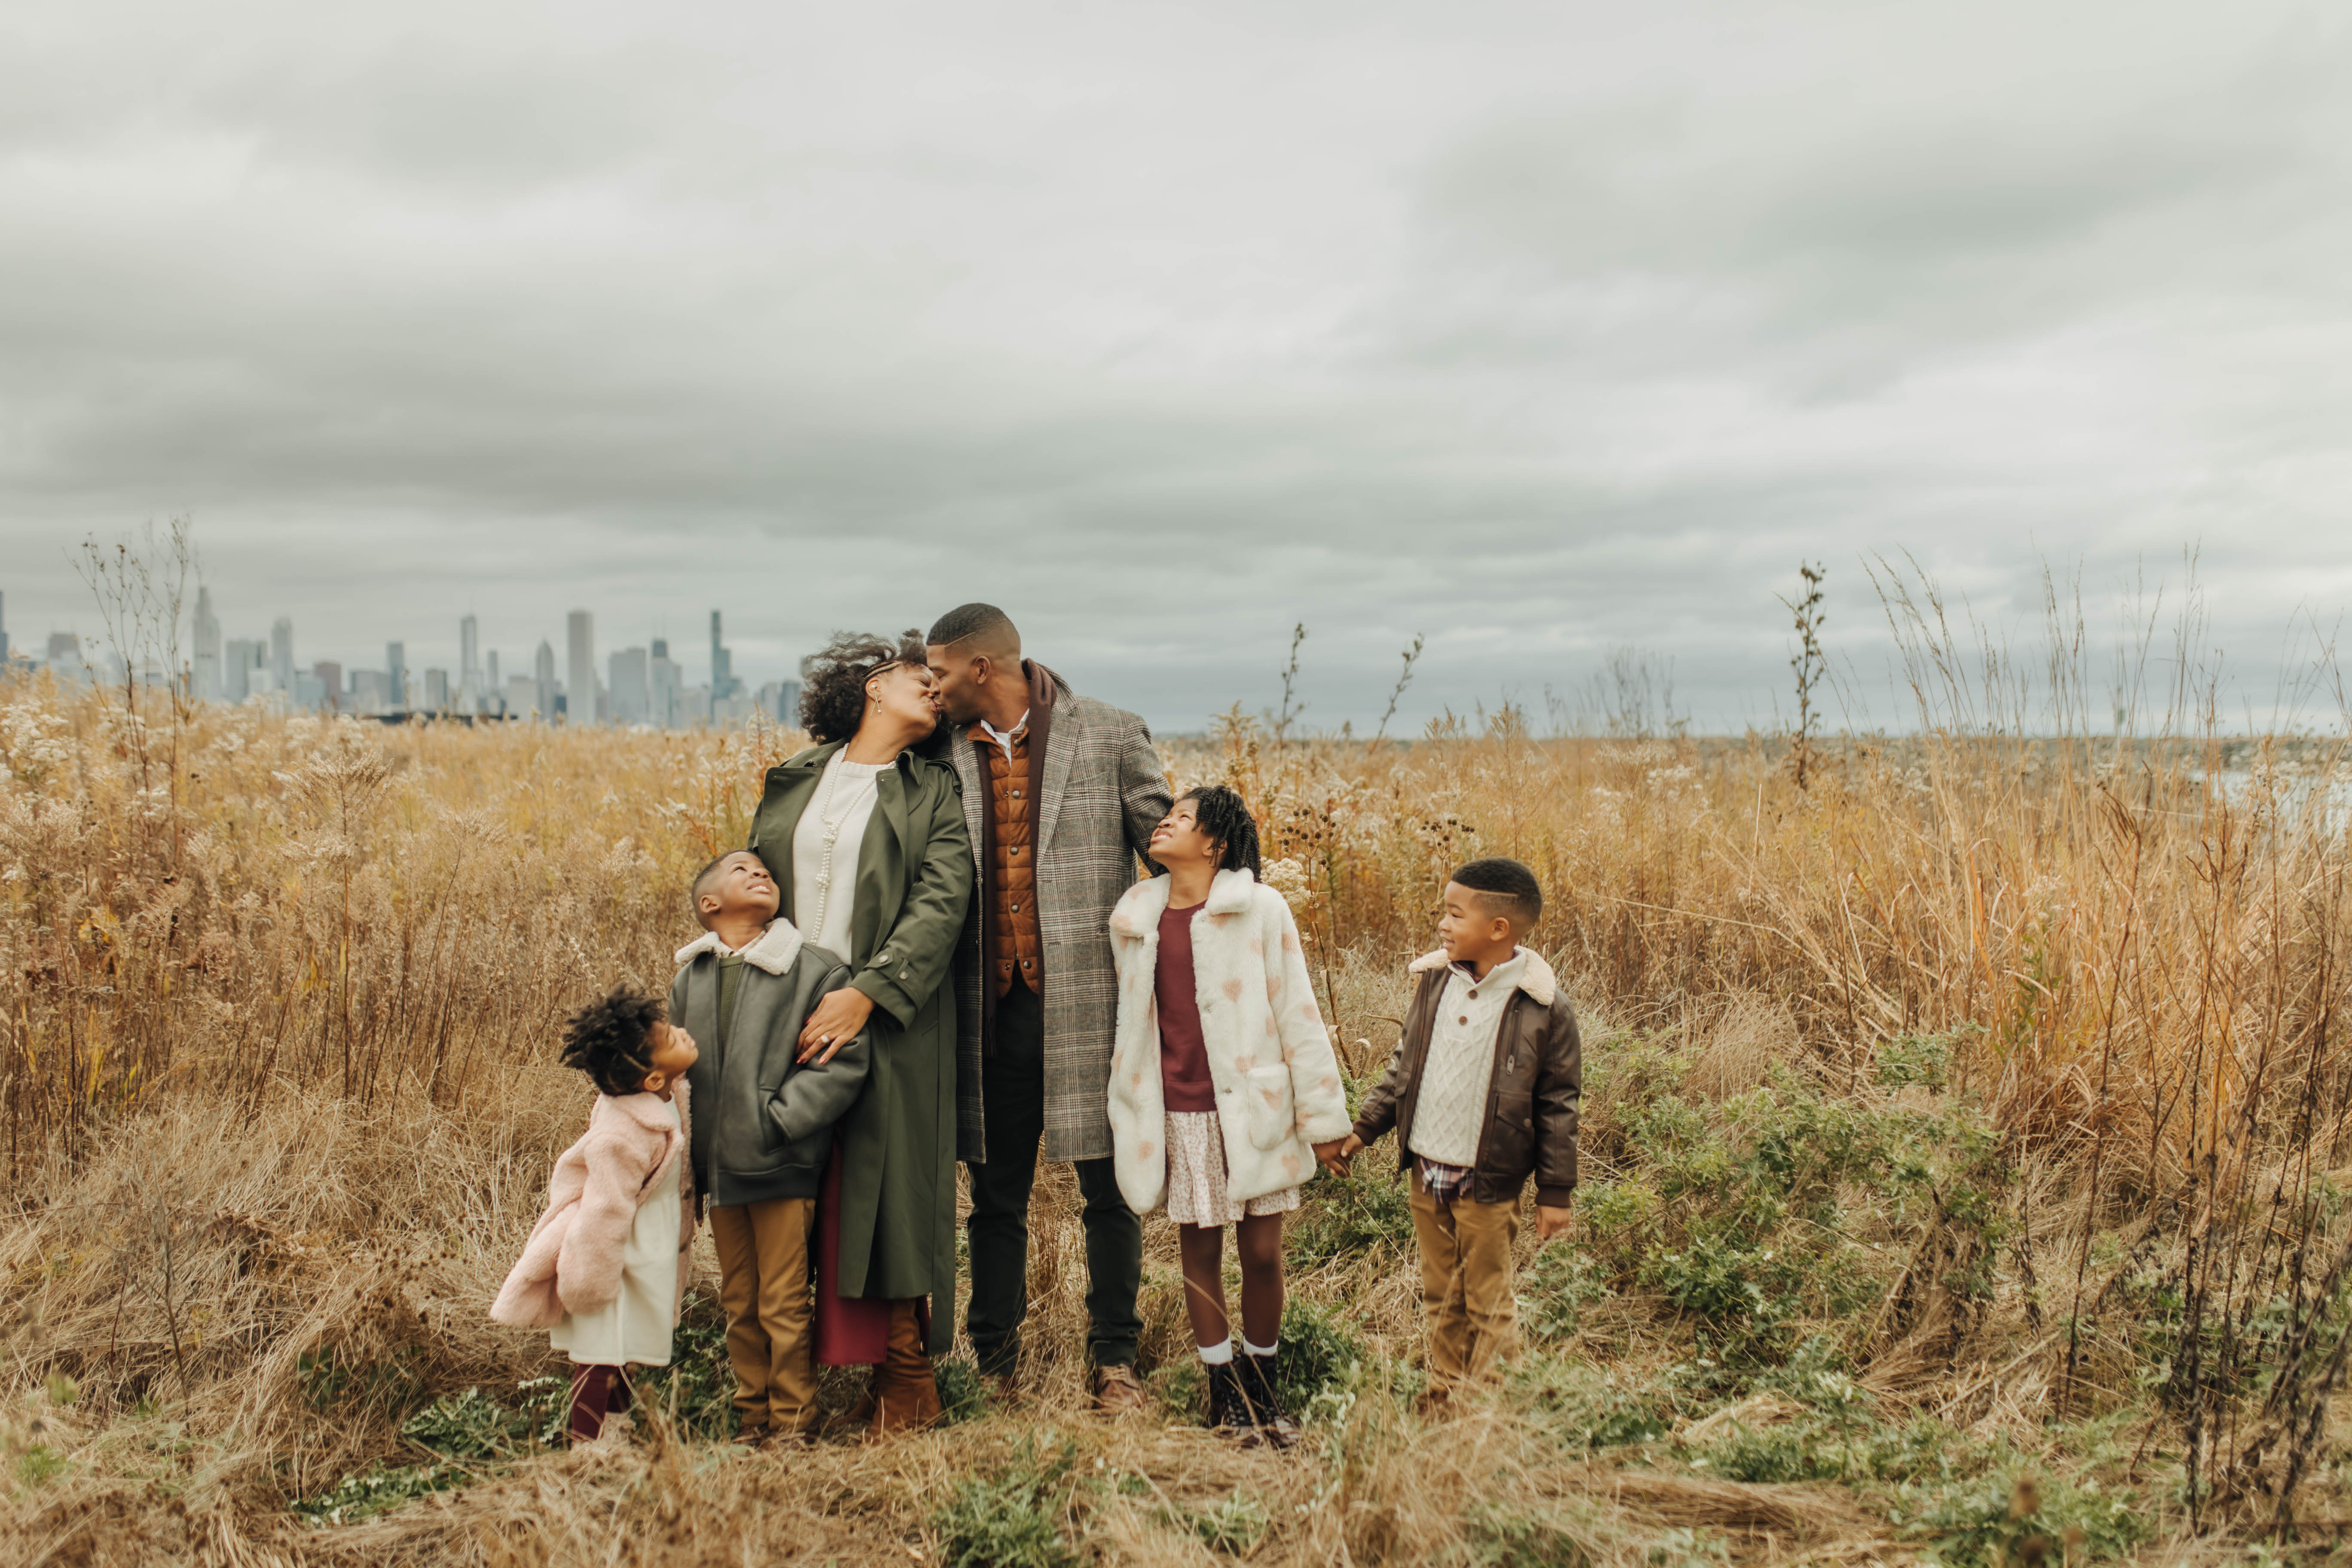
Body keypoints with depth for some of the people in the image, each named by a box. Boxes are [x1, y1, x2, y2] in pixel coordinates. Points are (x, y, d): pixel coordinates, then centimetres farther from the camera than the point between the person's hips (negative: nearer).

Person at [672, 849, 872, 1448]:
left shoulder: (815, 969, -7)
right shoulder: (688, 981, 9)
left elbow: (844, 1062, -11)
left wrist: (777, 1121, -14)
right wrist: (689, 1141, 7)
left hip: (782, 1168, -5)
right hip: (719, 1170, 5)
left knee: (783, 1304, 1)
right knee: (738, 1304, 15)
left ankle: (793, 1420, 15)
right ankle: (752, 1414, 28)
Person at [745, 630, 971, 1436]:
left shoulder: (934, 792, 6)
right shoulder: (792, 783, 15)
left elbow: (940, 906, -6)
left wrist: (866, 994, -17)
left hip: (886, 1026, -2)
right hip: (788, 1018, 3)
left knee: (886, 1199, -3)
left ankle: (905, 1385, 9)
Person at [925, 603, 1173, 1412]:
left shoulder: (1110, 736, -1)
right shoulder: (946, 753, 8)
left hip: (1087, 1002, -3)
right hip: (991, 1006, 3)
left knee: (1109, 1188, 5)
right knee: (995, 1194, 11)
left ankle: (1113, 1361, 19)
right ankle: (994, 1365, 24)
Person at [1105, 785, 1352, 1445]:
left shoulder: (1260, 909, -5)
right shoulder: (1136, 918, 6)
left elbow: (1297, 1014, -2)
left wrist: (1323, 1116, -2)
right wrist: (1127, 1117, 19)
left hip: (1252, 1110, -3)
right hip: (1177, 1115, 3)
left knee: (1262, 1253, 4)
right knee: (1199, 1250, 9)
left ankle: (1262, 1390, 24)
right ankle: (1224, 1395, 23)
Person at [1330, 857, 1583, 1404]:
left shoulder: (1544, 1006, -13)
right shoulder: (1434, 979, 2)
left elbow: (1559, 1103, -7)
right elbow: (1403, 1066, 13)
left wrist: (1556, 1192, -6)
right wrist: (1363, 1129, 11)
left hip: (1490, 1184, -5)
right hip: (1427, 1174, 5)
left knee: (1488, 1303, 9)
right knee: (1440, 1298, 18)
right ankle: (1443, 1402, 32)